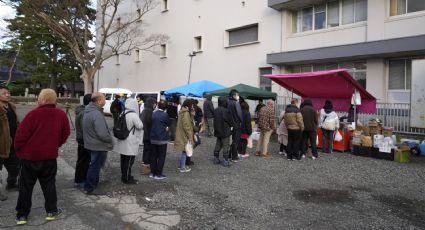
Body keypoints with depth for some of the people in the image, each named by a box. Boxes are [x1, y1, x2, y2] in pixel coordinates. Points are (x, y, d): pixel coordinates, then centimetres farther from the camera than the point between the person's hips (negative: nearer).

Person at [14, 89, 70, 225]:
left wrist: (18, 149, 3)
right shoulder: (62, 115, -5)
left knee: (26, 186, 11)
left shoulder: (33, 114, -17)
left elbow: (21, 134, -14)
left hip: (30, 156, -3)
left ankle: (22, 215, 19)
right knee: (49, 184, 15)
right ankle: (52, 211, 19)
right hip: (50, 157, 3)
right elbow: (65, 134, 4)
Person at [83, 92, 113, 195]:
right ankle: (90, 188, 16)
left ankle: (89, 186, 37)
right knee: (95, 166, 4)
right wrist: (110, 140, -11)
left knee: (93, 165, 23)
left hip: (91, 143, 10)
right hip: (99, 145, -10)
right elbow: (102, 134, -29)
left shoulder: (88, 111, 6)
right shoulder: (97, 114, -26)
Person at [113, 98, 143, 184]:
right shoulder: (133, 115, -19)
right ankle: (127, 178, 10)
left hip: (123, 141, 8)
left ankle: (124, 176, 29)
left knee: (123, 159, 16)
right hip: (130, 142, -8)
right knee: (129, 160, 2)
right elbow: (140, 126, -15)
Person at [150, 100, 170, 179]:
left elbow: (151, 124, 9)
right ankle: (158, 174, 6)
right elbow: (168, 124, -3)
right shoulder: (165, 115, -15)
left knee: (153, 156, 15)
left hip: (153, 138, 5)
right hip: (162, 139, -5)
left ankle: (152, 172, 22)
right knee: (161, 156, 4)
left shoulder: (153, 114, 1)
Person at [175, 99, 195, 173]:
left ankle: (182, 165, 29)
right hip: (185, 136, -10)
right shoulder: (186, 113, -19)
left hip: (182, 135, 10)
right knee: (185, 151, 0)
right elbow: (186, 126, -22)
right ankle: (182, 168, 9)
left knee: (184, 151, 19)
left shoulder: (183, 112, 12)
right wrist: (190, 137, -19)